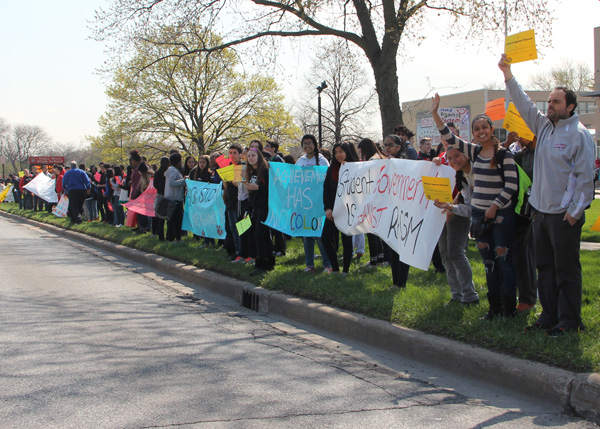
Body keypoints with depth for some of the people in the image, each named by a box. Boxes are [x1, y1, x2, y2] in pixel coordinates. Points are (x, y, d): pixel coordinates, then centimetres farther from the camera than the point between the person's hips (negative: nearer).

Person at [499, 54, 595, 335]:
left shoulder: (579, 135, -10)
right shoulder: (544, 126, 11)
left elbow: (585, 176, -12)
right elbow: (524, 105, 15)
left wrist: (575, 211, -15)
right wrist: (507, 74, 7)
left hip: (564, 214, -8)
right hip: (540, 210, 8)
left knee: (566, 269, -1)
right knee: (545, 267, 13)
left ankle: (569, 321, 6)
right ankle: (549, 316, 22)